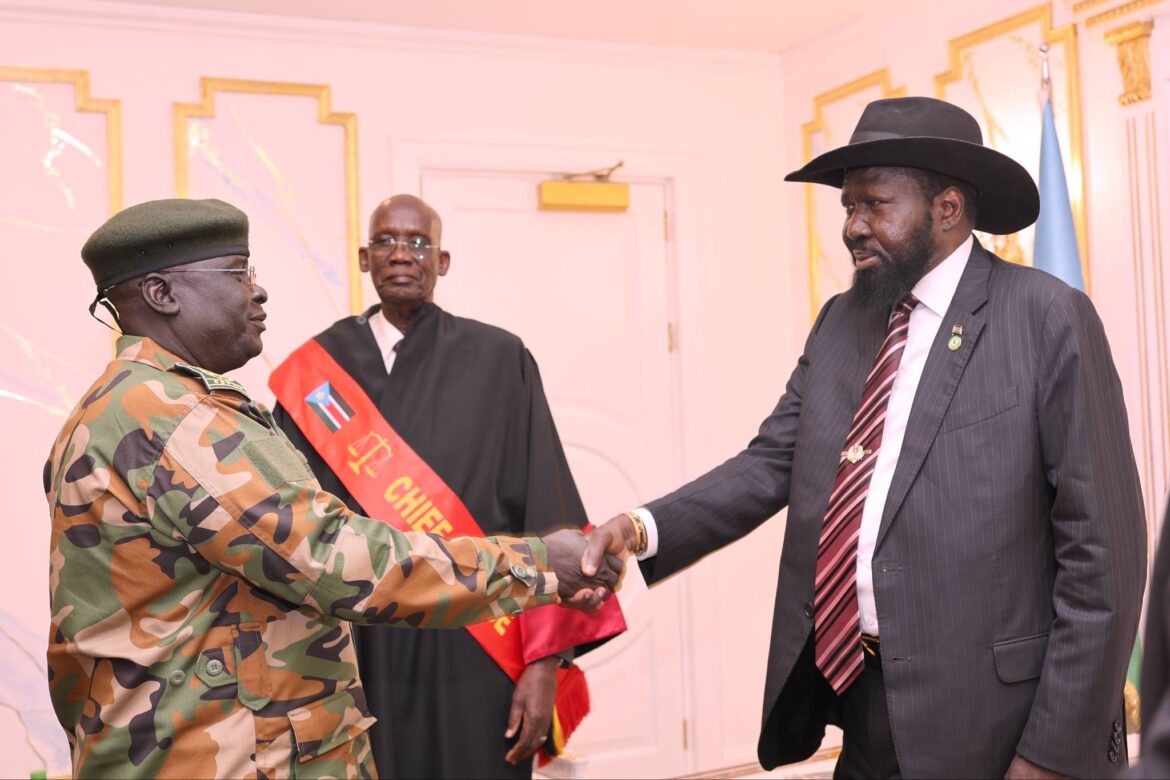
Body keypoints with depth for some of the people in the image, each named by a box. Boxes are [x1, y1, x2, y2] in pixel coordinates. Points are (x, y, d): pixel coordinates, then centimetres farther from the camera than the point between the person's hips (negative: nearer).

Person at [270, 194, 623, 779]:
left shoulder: (499, 361, -1)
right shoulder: (313, 371, 4)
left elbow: (543, 512, -4)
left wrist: (544, 659, -10)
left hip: (473, 658, -1)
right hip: (352, 659, 1)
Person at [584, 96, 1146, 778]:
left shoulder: (1048, 319, -8)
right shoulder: (839, 323, 9)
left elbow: (1103, 546, -11)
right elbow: (773, 462, 2)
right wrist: (646, 530, -16)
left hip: (990, 720, -5)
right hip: (859, 706, 6)